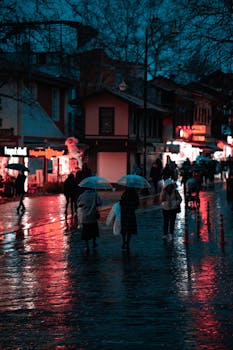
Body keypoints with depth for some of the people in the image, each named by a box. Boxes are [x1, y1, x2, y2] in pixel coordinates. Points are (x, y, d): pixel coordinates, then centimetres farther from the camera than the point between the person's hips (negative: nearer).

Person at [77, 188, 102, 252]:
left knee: (85, 232, 6)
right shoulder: (95, 195, -7)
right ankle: (94, 243, 33)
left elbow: (78, 205, -2)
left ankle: (87, 246, 3)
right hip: (92, 216, 0)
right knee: (94, 230, 22)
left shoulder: (81, 196, -6)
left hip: (83, 217, 0)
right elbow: (99, 203, -13)